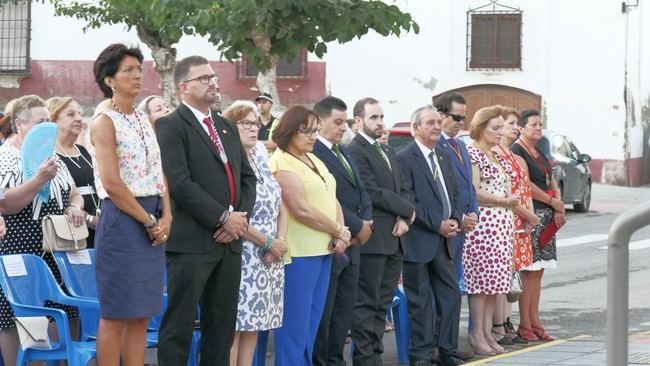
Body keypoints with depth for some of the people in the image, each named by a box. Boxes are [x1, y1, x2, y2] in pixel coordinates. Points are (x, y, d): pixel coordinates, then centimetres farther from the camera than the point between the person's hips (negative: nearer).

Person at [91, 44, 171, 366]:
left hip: (153, 223, 8)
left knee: (142, 315, 7)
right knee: (116, 314, -4)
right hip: (121, 220, -7)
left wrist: (166, 217, 0)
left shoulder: (143, 120, 15)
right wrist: (149, 222, -12)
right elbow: (112, 184, -15)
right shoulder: (105, 122, -8)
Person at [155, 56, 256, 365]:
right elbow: (179, 183, -16)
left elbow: (247, 177, 17)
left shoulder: (228, 128, 19)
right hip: (192, 242, -7)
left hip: (229, 241, 7)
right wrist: (223, 218, -14)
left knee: (222, 324, 9)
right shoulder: (171, 127, -6)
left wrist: (240, 217, -1)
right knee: (180, 324, -4)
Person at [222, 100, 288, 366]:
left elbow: (279, 209, 17)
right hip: (240, 257, -7)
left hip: (268, 260, 7)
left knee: (253, 322, 7)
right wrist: (268, 242, -13)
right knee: (232, 325, -7)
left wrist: (280, 241, -2)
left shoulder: (261, 163, 14)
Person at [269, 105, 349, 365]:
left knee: (312, 323, 11)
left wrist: (340, 235, -5)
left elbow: (332, 200, 12)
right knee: (295, 323, -6)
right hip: (299, 253, -8)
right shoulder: (281, 163, -11)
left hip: (323, 250, 8)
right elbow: (302, 210, -17)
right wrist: (340, 232, -9)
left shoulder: (314, 160, 15)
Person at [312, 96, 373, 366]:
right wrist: (358, 227, -12)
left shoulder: (344, 153, 17)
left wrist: (367, 221, -1)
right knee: (323, 311, -2)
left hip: (351, 242, 9)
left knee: (345, 310, 11)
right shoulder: (312, 152, -15)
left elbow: (360, 192, 19)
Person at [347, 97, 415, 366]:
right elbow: (372, 193, -16)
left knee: (382, 304, 10)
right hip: (372, 240, -8)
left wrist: (404, 219, -3)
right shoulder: (355, 151, -9)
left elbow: (402, 190, 17)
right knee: (367, 304, -5)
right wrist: (408, 210, -6)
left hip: (394, 240, 9)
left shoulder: (388, 152, 20)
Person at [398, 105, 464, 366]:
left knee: (451, 296, 7)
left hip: (444, 239, 7)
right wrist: (437, 224, -16)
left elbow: (453, 193, 19)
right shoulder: (405, 159, -10)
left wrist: (455, 220, 0)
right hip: (419, 241, -7)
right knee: (420, 301, -1)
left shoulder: (443, 158, 15)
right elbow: (407, 201, -15)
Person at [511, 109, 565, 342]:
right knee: (529, 270, -8)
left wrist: (559, 209, 3)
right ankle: (524, 325, -5)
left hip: (547, 216, 8)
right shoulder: (516, 152, -8)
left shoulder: (539, 154, 19)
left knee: (538, 270, 8)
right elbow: (525, 185, -15)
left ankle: (535, 322, 11)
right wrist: (553, 202, -7)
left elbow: (552, 183, 19)